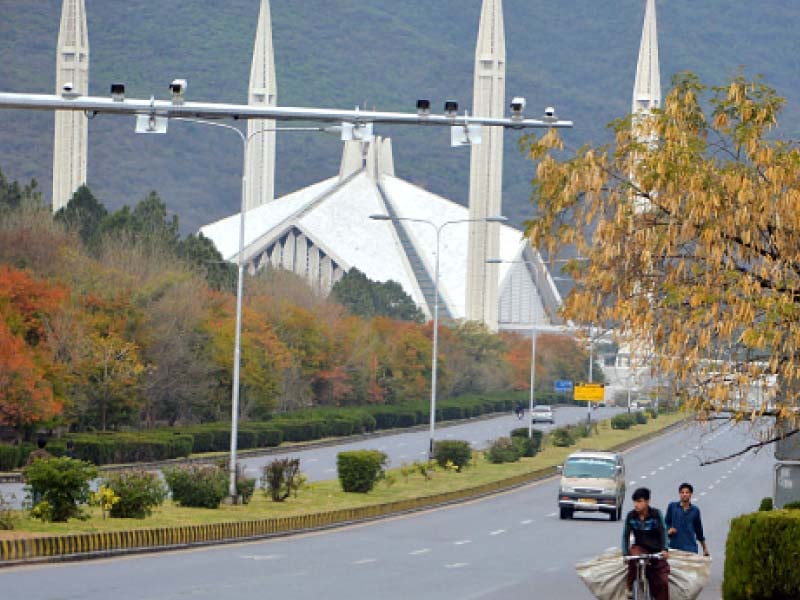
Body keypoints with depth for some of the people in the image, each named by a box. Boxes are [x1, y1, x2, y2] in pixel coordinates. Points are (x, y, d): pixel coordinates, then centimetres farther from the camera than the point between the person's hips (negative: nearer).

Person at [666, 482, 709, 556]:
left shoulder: (695, 510, 9)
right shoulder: (672, 506, 6)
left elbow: (699, 530, 18)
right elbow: (666, 523, 12)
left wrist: (705, 548, 22)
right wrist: (668, 530, -11)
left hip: (690, 548, 0)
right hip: (674, 547, 0)